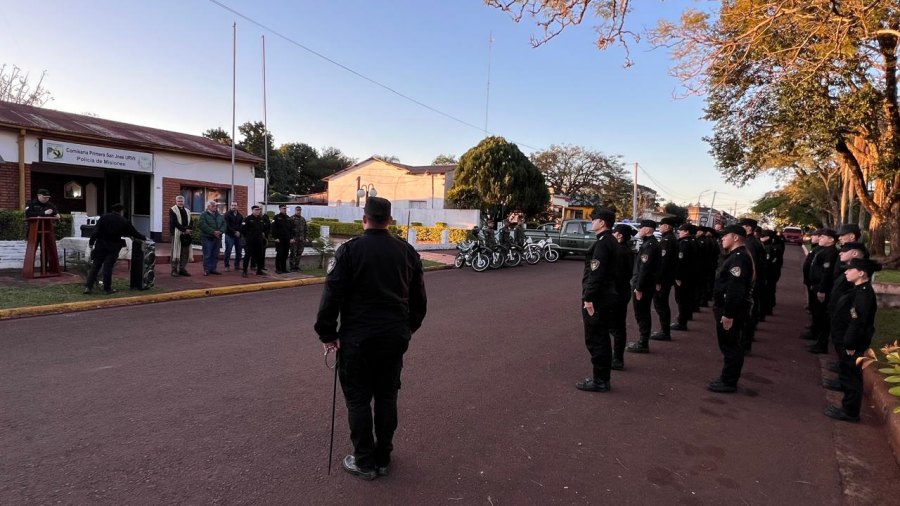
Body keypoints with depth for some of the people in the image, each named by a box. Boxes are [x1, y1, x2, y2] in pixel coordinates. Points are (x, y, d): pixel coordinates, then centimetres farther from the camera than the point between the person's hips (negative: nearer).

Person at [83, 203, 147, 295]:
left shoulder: (104, 217, 1)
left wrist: (91, 242, -2)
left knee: (95, 266, 7)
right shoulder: (124, 222, 0)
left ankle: (88, 287, 5)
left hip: (100, 246, 2)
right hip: (113, 247, -2)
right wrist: (144, 237, 23)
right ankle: (107, 288, 8)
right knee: (108, 267, 2)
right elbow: (134, 233, 8)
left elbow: (96, 231, -6)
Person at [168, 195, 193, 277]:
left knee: (185, 253, 4)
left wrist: (188, 229, -6)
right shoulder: (172, 210, 0)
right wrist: (184, 229, -15)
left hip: (186, 235, 5)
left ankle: (182, 269, 12)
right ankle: (174, 270, 1)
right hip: (176, 234, -5)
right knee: (176, 252, -3)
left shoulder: (187, 211, 18)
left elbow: (190, 222, 15)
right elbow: (174, 222, -10)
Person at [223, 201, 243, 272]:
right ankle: (227, 266, 1)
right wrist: (234, 232, -16)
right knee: (228, 251, -4)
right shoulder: (227, 214, -2)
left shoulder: (240, 215, 11)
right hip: (229, 235, -5)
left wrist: (239, 232, -10)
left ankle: (237, 265, 17)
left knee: (238, 251, 7)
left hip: (238, 235, 5)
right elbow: (227, 226, -10)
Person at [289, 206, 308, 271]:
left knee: (299, 253, 9)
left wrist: (305, 238, 12)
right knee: (293, 253, -3)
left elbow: (305, 229, 20)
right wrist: (291, 238, -15)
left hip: (301, 239, 6)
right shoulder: (291, 219, -5)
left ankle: (297, 266, 17)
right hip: (294, 239, -6)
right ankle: (292, 267, 1)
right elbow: (289, 229, -9)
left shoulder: (303, 219, 14)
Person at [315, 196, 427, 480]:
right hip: (396, 337, 5)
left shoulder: (350, 250, -9)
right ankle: (383, 458, 25)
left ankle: (364, 462, 16)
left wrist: (327, 334, -3)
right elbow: (419, 297, 13)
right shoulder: (407, 251, 5)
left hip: (358, 337, -4)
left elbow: (332, 295, -12)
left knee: (358, 398, 8)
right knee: (387, 396, 15)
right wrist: (409, 327, 25)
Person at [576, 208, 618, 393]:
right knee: (602, 338, 15)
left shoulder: (602, 243, -17)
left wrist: (588, 298, -22)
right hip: (607, 296, 10)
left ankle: (599, 380, 3)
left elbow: (596, 273, -24)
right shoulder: (611, 241, 14)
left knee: (594, 339, -3)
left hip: (597, 299, -10)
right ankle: (603, 378, 24)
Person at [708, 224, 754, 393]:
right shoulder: (736, 256, 15)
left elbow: (735, 289, -27)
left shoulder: (739, 258, -20)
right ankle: (728, 378, 27)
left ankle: (729, 382, 6)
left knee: (730, 346, -2)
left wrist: (728, 314, -27)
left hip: (730, 310, -11)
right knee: (730, 345, 17)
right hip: (727, 308, 11)